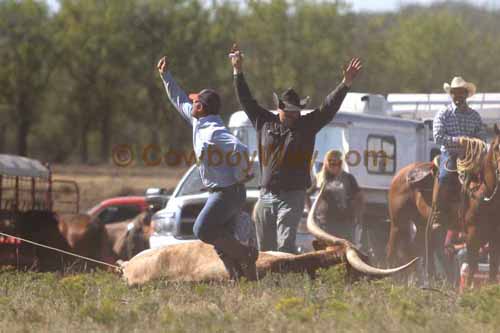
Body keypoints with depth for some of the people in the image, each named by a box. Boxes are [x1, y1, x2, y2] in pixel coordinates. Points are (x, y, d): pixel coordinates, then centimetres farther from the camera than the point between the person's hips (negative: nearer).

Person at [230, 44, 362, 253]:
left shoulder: (307, 126, 3)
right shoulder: (265, 122, 9)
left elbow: (329, 107, -5)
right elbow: (246, 101, 15)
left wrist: (346, 83, -16)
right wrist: (238, 71, 13)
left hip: (292, 197, -4)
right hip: (266, 195, 4)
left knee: (285, 245, -15)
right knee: (265, 249, 9)